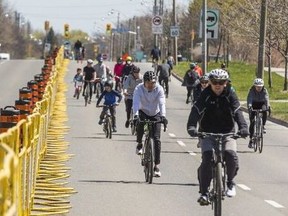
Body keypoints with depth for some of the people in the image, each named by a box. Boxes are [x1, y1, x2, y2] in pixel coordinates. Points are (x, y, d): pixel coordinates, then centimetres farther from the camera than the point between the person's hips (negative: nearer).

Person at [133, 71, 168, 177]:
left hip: (155, 114, 0)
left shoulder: (159, 89, -21)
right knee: (140, 123, -35)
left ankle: (157, 166, -8)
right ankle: (139, 144, -4)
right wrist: (136, 115, -51)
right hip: (143, 112, 0)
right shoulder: (139, 89, -21)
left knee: (156, 139, -11)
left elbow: (162, 103, -31)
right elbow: (136, 103, -33)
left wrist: (163, 116, -48)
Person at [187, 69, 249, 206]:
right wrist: (191, 127, -38)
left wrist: (243, 127, -34)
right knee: (207, 158, -23)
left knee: (231, 154, -26)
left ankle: (230, 182, 2)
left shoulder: (230, 95, -2)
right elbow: (196, 111, -18)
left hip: (227, 133, 1)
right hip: (207, 133, 0)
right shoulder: (205, 95, -5)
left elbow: (237, 112, -15)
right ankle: (204, 192, -16)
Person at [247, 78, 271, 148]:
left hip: (261, 104, 1)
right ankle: (251, 140, -4)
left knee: (265, 112, -34)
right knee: (252, 122, -10)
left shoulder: (264, 91, -19)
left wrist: (268, 106, -52)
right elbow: (249, 99, -37)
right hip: (254, 105, -1)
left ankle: (263, 126, -13)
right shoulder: (252, 91, -22)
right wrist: (249, 106, -56)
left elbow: (266, 99, -34)